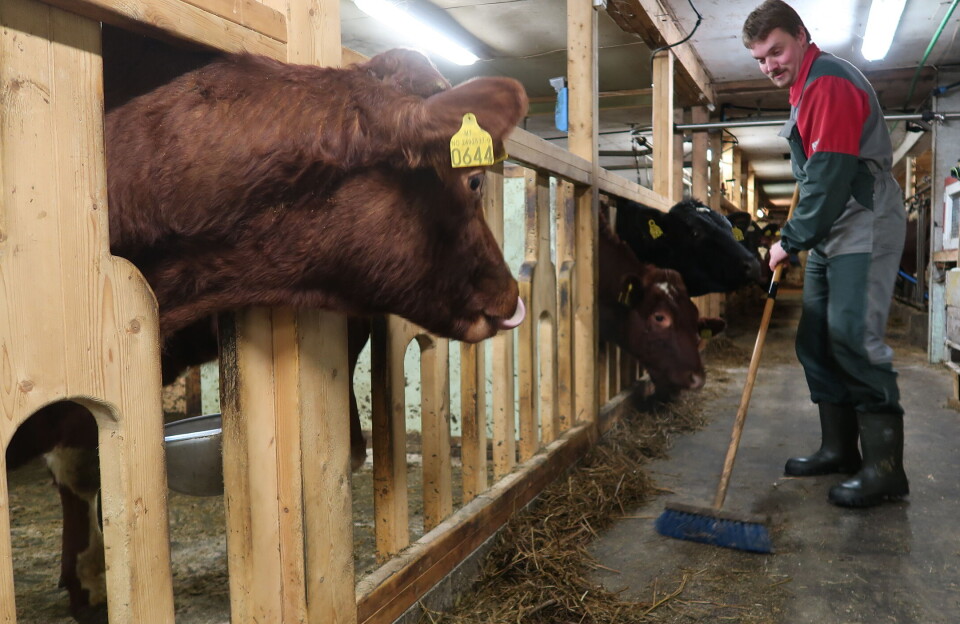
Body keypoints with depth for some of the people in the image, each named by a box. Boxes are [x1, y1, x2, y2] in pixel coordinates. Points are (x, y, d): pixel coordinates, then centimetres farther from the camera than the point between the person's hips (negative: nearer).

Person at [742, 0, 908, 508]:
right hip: (831, 233, 10)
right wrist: (798, 239, 18)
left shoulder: (829, 82, -14)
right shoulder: (806, 87, 18)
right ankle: (840, 448, 17)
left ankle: (885, 468, -10)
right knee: (815, 341, 9)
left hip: (864, 228, -10)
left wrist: (791, 240, -14)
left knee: (853, 337, -16)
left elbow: (829, 177, -20)